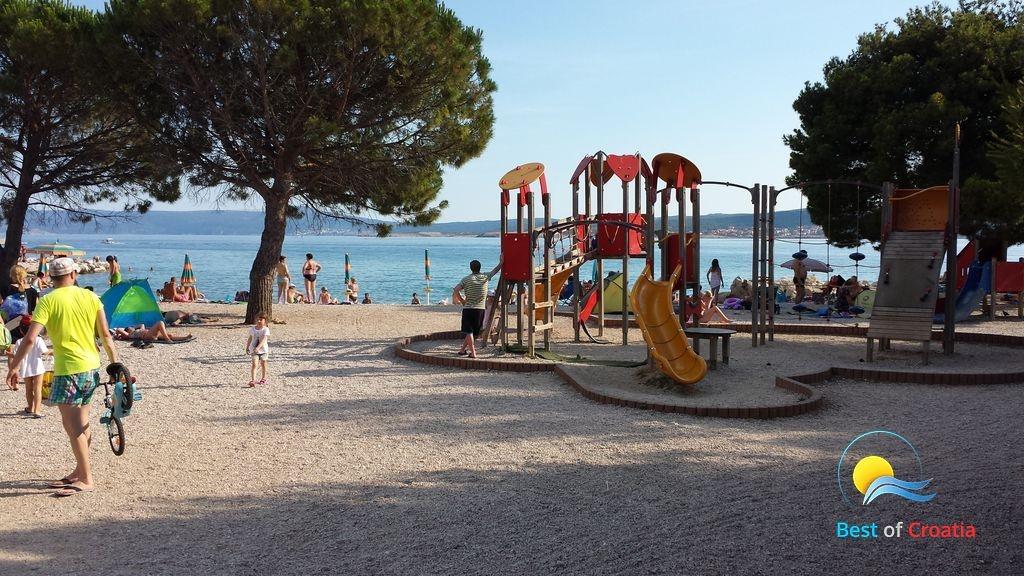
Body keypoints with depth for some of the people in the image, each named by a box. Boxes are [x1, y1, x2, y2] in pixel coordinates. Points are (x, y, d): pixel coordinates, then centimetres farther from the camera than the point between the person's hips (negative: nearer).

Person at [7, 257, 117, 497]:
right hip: (92, 367, 6)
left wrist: (14, 366, -4)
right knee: (81, 422, 17)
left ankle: (86, 480, -1)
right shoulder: (90, 297, 4)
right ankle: (80, 471, 28)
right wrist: (115, 362, 11)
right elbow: (105, 335, 3)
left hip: (68, 369, -6)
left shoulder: (48, 301, -8)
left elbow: (30, 338, -14)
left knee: (72, 425, -1)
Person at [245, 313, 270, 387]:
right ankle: (252, 380, -19)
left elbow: (263, 340, -27)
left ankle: (263, 378, 32)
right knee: (254, 364, -12)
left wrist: (258, 347, -39)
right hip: (254, 350, 2)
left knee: (263, 364, 13)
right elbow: (250, 338, 14)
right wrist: (247, 347, 18)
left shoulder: (265, 330, -15)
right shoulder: (252, 329, 0)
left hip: (263, 350, -1)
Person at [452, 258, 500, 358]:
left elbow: (455, 290, -12)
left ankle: (473, 352, -7)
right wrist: (501, 262, 33)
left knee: (468, 331, 1)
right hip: (481, 309, 2)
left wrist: (462, 301, 0)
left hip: (468, 308, -2)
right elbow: (496, 270, 19)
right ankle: (463, 349, 17)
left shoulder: (466, 279, -2)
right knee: (475, 332, 14)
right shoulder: (485, 277, 2)